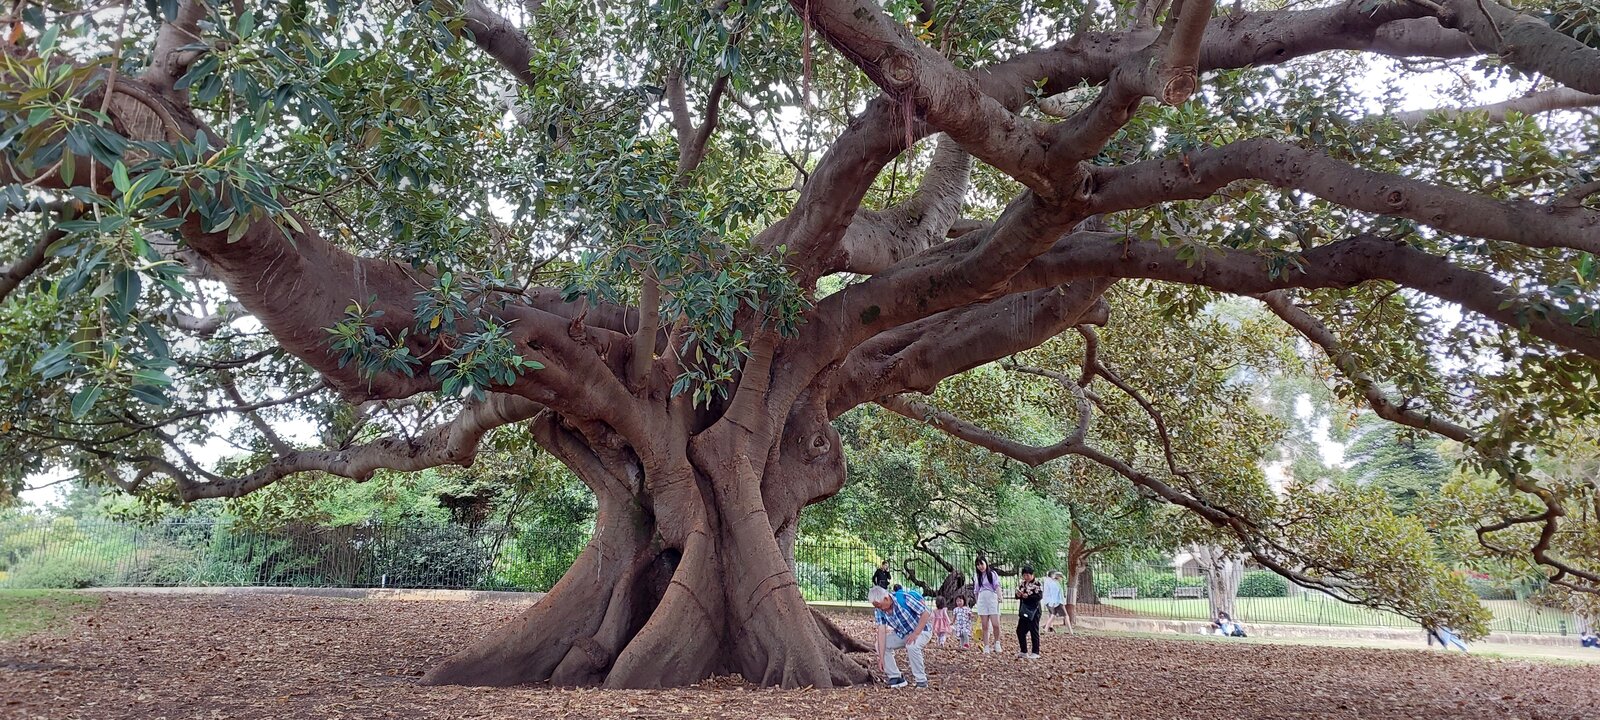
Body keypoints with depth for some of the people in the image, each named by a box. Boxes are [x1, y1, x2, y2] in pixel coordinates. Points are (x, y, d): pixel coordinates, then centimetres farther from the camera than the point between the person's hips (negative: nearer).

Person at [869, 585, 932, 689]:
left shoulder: (904, 598, -30)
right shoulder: (879, 611, -13)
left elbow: (926, 614, -26)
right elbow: (881, 632, -18)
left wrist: (915, 634, -31)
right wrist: (881, 657, -24)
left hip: (920, 631, -6)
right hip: (901, 634, 6)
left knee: (911, 645, -35)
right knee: (880, 645, -7)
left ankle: (921, 680, -20)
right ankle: (896, 677, 1)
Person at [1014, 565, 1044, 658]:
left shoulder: (1037, 584, -8)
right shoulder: (1022, 584, 11)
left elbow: (1039, 596, -18)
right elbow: (1017, 596, 14)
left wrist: (1028, 596, -25)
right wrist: (1018, 594, -9)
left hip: (1033, 611, -7)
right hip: (1023, 611, 7)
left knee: (1034, 631, 0)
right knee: (1020, 631, 7)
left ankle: (1035, 653, 9)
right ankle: (1023, 651, 18)